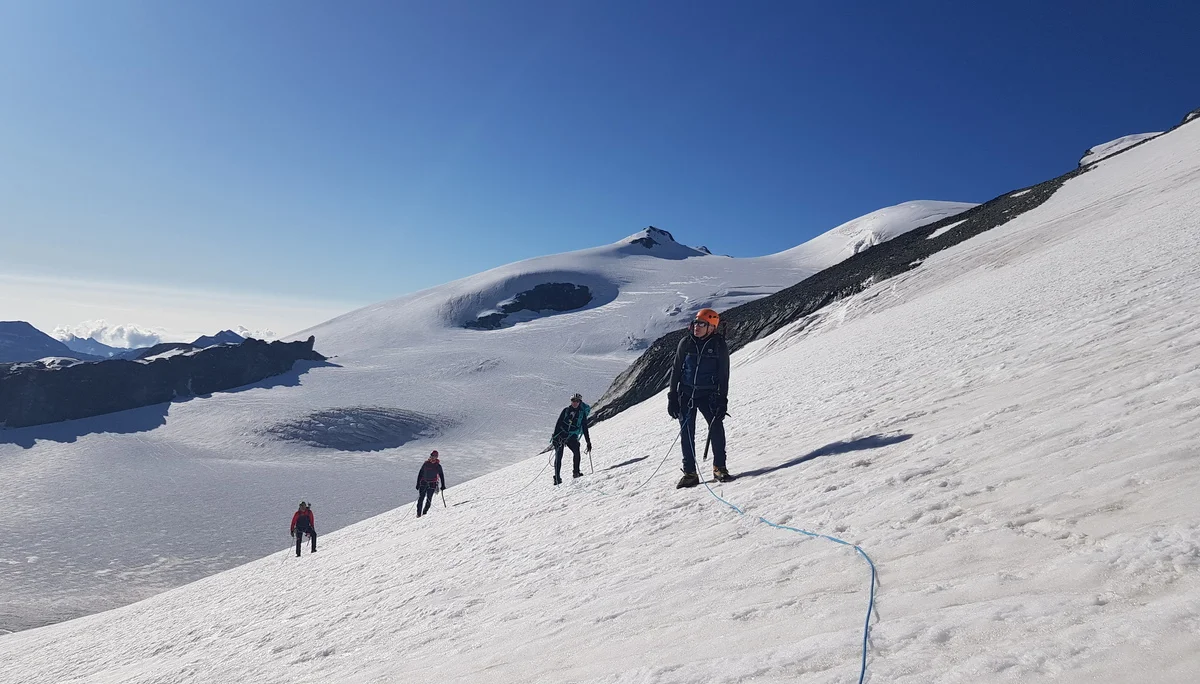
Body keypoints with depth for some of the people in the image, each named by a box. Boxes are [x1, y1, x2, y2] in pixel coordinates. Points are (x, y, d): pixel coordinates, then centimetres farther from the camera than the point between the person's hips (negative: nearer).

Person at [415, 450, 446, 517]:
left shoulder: (438, 466, 2)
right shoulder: (426, 463, 3)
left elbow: (441, 475, 8)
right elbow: (420, 473, 7)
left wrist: (443, 485, 2)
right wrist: (418, 483, 4)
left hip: (432, 484, 0)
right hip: (423, 483, 0)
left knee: (429, 500, -2)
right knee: (421, 499, -7)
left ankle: (424, 513, 10)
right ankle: (418, 513, -3)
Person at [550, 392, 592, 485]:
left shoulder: (582, 414, 5)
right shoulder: (566, 410, 4)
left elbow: (585, 429, 7)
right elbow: (558, 424, 3)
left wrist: (588, 443, 2)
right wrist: (555, 437, -7)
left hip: (572, 437, 0)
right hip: (561, 434, 0)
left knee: (577, 452, -23)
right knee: (558, 456, -8)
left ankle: (576, 472, -9)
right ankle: (557, 477, -2)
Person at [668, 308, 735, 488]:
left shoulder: (719, 346, -3)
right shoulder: (686, 343, 1)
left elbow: (723, 376, 1)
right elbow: (676, 370, 6)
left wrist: (722, 400, -6)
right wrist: (672, 397, 2)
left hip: (708, 394, -2)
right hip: (686, 394, 2)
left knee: (716, 426, -15)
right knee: (687, 433, 1)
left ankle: (719, 468, -1)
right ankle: (690, 473, 10)